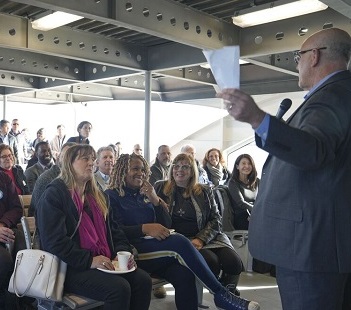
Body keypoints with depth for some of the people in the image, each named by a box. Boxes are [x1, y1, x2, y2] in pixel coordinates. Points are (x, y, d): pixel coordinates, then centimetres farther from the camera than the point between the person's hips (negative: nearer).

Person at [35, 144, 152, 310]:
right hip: (72, 268, -7)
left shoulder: (98, 197, 21)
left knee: (143, 279, -17)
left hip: (104, 263, 7)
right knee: (120, 288, -28)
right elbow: (54, 240, -15)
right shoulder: (53, 195, -4)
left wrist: (122, 252, 0)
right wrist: (89, 261, -21)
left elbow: (113, 230, 20)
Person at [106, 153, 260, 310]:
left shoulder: (144, 194, 22)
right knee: (179, 242, -30)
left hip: (154, 247, 5)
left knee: (184, 275, -28)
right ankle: (221, 294, -24)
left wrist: (156, 201, -2)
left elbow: (166, 225, 13)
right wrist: (145, 228, -22)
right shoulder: (111, 196, 6)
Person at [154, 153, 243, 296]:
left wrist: (201, 239, -8)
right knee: (212, 262, -30)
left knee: (234, 263, -23)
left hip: (208, 237, 3)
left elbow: (216, 219, 8)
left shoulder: (205, 191, 14)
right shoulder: (161, 188, 11)